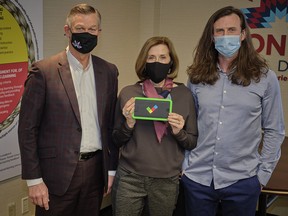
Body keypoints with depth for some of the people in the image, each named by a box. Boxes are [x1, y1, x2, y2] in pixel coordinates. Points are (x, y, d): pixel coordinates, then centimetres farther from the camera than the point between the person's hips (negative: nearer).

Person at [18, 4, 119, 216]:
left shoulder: (109, 71, 5)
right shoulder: (44, 71, -8)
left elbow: (111, 123, 9)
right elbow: (27, 128, -7)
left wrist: (111, 168, 9)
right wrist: (34, 179, -9)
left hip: (96, 169, 4)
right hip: (58, 173, -3)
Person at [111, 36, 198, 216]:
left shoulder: (184, 94, -2)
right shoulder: (128, 93, -2)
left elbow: (193, 143, 3)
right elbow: (117, 141, 4)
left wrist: (179, 132, -16)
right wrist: (129, 123, -14)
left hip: (167, 181, 1)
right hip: (129, 178, 0)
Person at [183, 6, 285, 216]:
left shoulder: (265, 77, -3)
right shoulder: (197, 76, 3)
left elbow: (274, 131, 0)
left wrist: (262, 174, -2)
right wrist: (183, 163, 5)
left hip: (242, 180, -1)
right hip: (196, 177, 2)